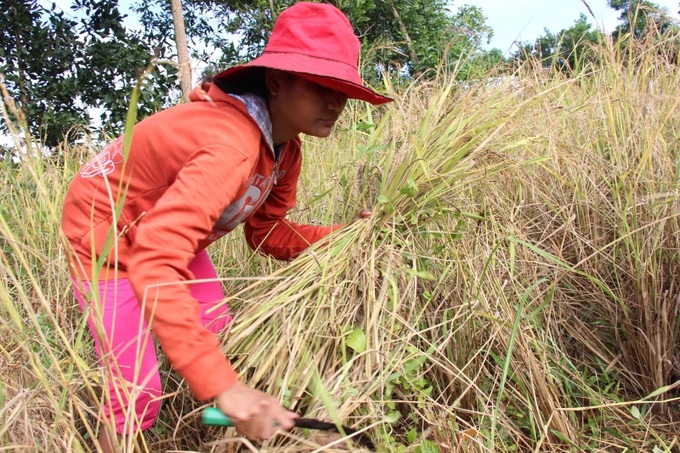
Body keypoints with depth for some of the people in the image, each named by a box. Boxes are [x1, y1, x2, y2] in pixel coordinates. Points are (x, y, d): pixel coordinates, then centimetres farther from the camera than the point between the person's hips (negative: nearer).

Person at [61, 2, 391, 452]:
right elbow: (154, 263, -47)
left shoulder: (285, 146, -9)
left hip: (165, 227, 9)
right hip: (106, 236, -8)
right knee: (138, 396, -7)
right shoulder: (233, 145, -39)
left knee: (219, 339, 10)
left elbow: (267, 232, 0)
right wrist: (223, 384, -50)